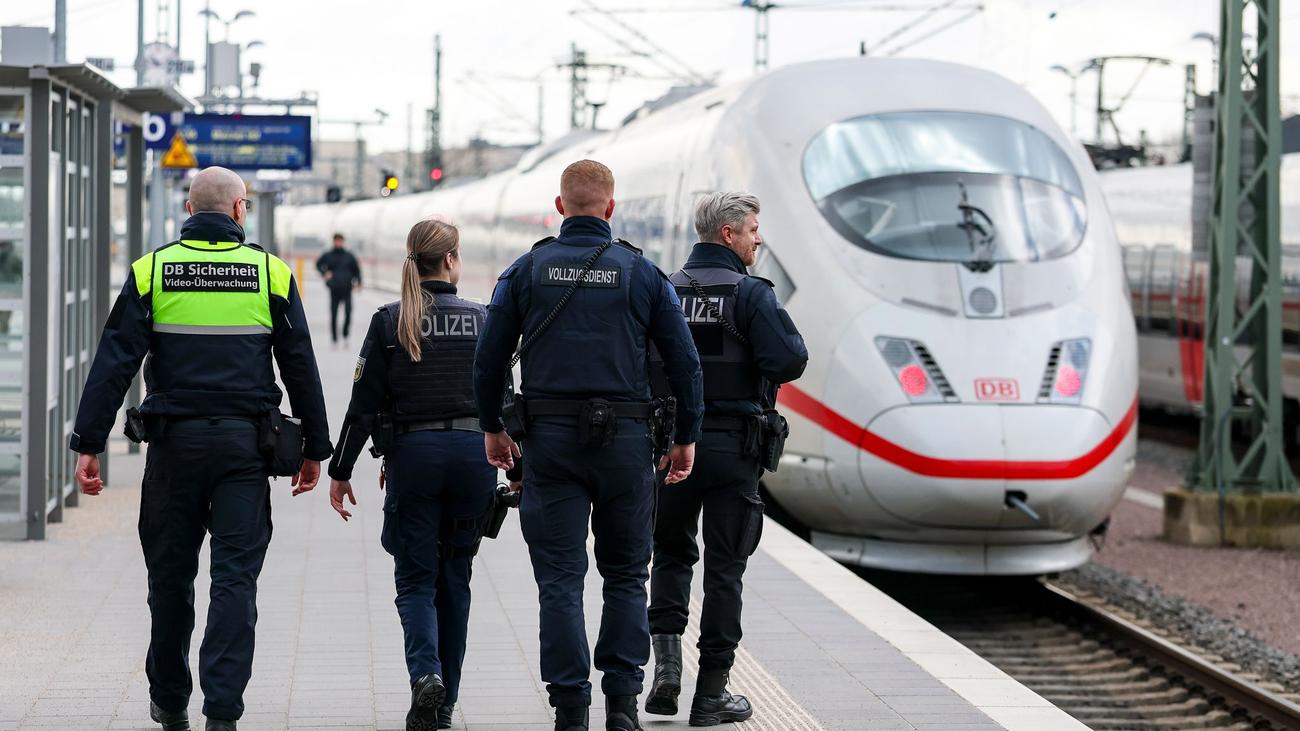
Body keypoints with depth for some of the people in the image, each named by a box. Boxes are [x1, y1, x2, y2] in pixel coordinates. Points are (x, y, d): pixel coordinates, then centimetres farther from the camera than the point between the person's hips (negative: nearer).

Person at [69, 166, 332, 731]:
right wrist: (314, 447, 13)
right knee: (235, 576, 0)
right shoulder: (271, 273, 2)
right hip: (245, 443, -1)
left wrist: (88, 444, -3)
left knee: (170, 574, 13)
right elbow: (300, 368, 5)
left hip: (173, 441, 1)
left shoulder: (151, 271, 1)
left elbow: (113, 363, -4)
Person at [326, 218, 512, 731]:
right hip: (474, 453, 1)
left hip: (413, 453, -1)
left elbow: (364, 404, -3)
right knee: (455, 579, 12)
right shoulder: (483, 320, 2)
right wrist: (518, 467, 13)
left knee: (415, 579, 4)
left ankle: (426, 674, -23)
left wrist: (340, 471, 5)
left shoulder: (389, 322, -2)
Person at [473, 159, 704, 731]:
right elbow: (684, 362, 1)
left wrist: (492, 427, 15)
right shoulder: (643, 274, 1)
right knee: (625, 575, 11)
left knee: (560, 578, 2)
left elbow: (489, 357, 3)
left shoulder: (526, 271, 2)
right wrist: (686, 437, 11)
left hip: (550, 439, 0)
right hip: (625, 440, 0)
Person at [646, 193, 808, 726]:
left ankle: (666, 657, -1)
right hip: (732, 445, -3)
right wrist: (788, 346, 3)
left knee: (671, 552, 19)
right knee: (724, 566, 4)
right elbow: (788, 362, -19)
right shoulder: (750, 294, -10)